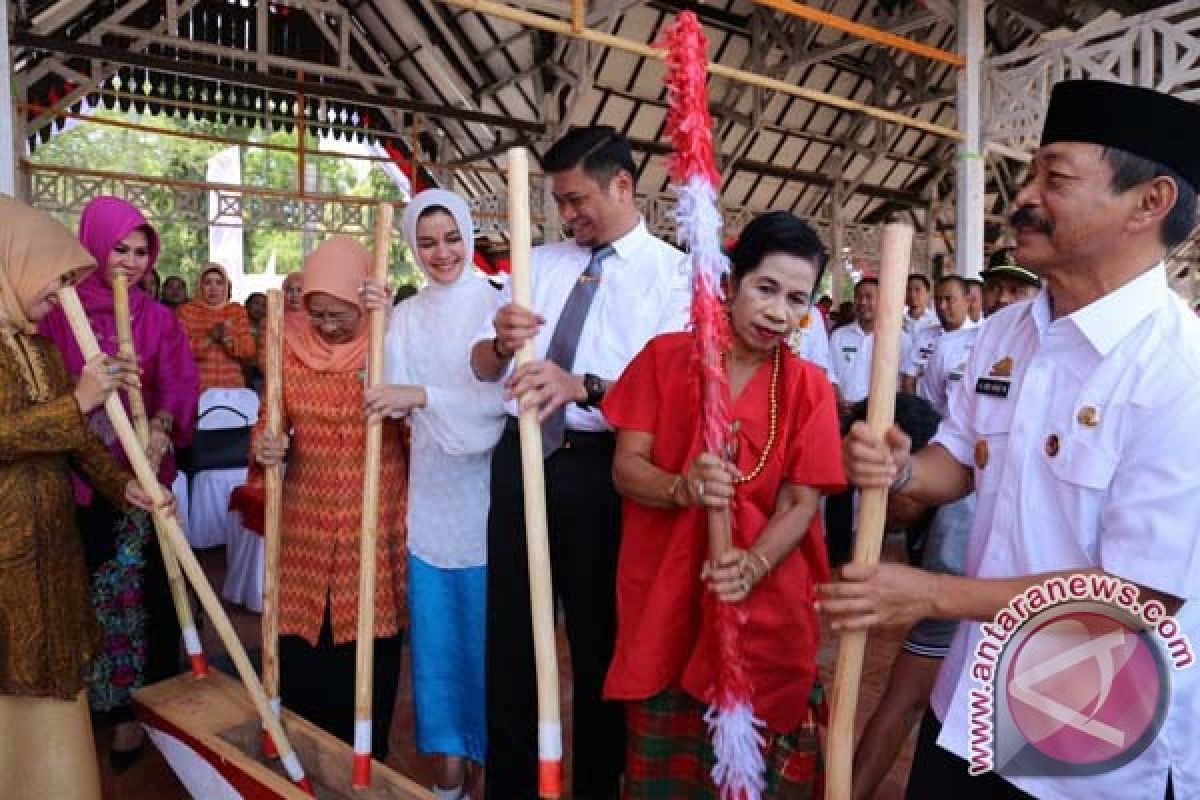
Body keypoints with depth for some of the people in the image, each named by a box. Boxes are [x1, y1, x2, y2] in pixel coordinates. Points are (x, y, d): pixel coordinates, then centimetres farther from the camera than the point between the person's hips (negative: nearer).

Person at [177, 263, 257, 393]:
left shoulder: (237, 311, 13)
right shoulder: (186, 311, 8)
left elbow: (250, 351, 3)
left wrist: (228, 340, -15)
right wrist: (210, 338, -19)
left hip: (232, 387, 2)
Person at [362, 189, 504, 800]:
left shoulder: (496, 305, -6)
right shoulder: (405, 315, 8)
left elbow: (504, 395, -16)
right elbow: (396, 403, -2)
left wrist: (423, 396, -26)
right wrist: (381, 325, -10)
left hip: (485, 487, -4)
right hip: (430, 491, 4)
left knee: (485, 622, 7)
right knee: (436, 622, 11)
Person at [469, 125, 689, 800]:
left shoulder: (675, 275, -3)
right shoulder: (541, 262, 11)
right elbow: (481, 366, 5)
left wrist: (582, 386, -34)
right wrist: (502, 343, -18)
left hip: (599, 470, -4)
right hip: (521, 456, 5)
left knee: (602, 638, 11)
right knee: (510, 629, 14)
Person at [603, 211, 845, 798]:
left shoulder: (809, 388, 0)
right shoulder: (664, 356, 0)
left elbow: (802, 503, -6)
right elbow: (626, 467, -5)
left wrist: (753, 566, -25)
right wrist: (682, 488, -26)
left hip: (762, 607, 0)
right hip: (663, 596, 0)